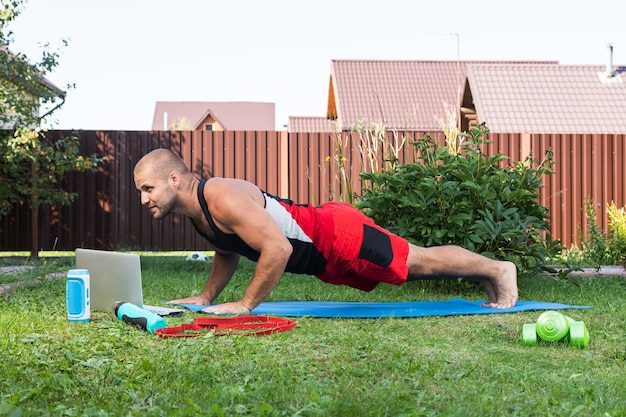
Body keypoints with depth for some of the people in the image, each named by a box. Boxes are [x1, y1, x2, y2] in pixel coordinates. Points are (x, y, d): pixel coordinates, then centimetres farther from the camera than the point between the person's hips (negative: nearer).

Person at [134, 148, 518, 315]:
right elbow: (229, 251, 18)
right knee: (413, 264, 22)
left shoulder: (222, 199, -30)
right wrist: (206, 297, 10)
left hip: (338, 237, -9)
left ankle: (497, 270, 25)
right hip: (324, 259, 9)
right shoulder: (196, 209, 0)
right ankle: (489, 277, 40)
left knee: (421, 262, 5)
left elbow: (278, 249, -36)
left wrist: (245, 304, -29)